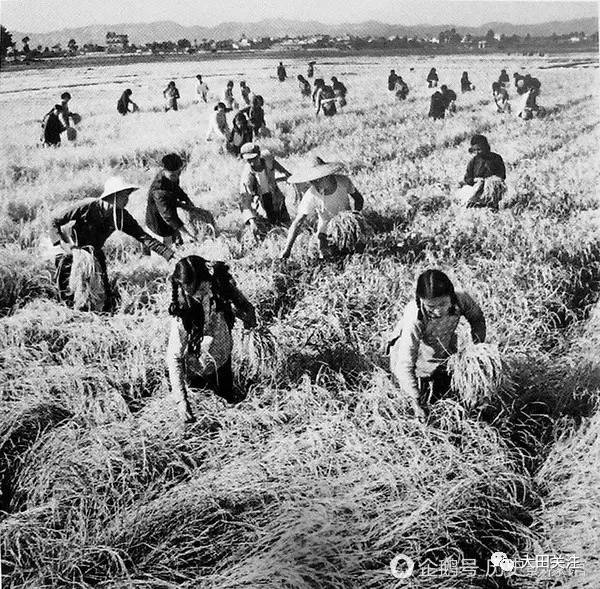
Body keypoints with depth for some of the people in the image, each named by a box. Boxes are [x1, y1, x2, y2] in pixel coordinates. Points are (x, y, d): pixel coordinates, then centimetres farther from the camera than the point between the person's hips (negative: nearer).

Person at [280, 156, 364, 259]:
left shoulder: (343, 181, -25)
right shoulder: (311, 196, -30)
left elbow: (358, 199, -4)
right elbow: (297, 223, -27)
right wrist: (287, 249, -33)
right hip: (327, 225, -1)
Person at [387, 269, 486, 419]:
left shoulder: (461, 300, -33)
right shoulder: (414, 319, -43)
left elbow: (477, 318, -7)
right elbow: (404, 366, -42)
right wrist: (416, 402, -48)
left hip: (444, 353, 4)